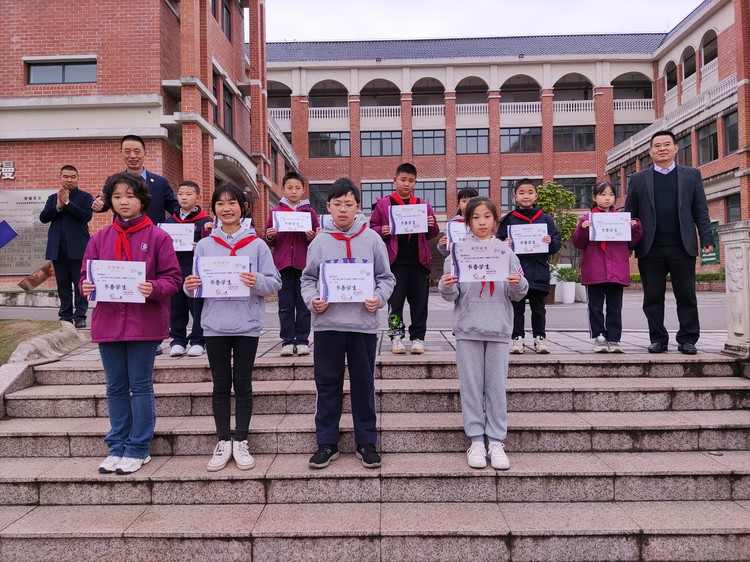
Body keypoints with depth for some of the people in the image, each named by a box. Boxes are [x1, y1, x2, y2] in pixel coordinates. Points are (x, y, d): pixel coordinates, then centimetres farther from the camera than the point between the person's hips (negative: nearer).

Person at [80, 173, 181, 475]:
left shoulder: (158, 237, -3)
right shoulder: (99, 238, 9)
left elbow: (172, 278, -6)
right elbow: (86, 275, 11)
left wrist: (154, 289, -24)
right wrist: (86, 286, -11)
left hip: (144, 323, -4)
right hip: (108, 322, 4)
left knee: (140, 386, 5)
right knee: (116, 387, 13)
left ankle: (138, 448, 17)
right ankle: (117, 446, 26)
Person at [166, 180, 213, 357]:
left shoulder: (205, 221, -2)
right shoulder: (170, 220, 13)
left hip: (196, 272, -4)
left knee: (198, 308, 2)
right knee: (176, 308, 10)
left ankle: (198, 341, 13)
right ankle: (178, 341, 20)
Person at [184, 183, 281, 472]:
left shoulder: (256, 244, 0)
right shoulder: (204, 245, 6)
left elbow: (275, 283, -3)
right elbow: (196, 285, 6)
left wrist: (257, 281, -22)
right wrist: (190, 286, -16)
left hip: (247, 325, -1)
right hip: (215, 325, 2)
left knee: (243, 384, 8)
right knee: (221, 385, 10)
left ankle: (241, 441, 19)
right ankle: (223, 441, 22)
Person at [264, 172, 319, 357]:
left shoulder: (310, 212, 8)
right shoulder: (275, 211, 9)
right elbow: (269, 242, 13)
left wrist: (311, 237, -11)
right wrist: (269, 237, -9)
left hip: (304, 264, 0)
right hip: (283, 264, 1)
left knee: (303, 303, 2)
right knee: (285, 304, 3)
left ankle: (302, 340, 10)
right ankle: (287, 341, 10)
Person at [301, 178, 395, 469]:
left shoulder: (372, 239, 4)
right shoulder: (320, 241, 5)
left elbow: (386, 277, 6)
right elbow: (308, 278, 8)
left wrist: (379, 298, -11)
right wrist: (312, 299, -10)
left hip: (363, 323, 0)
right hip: (327, 323, 1)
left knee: (364, 385, 9)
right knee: (327, 385, 9)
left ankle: (366, 442, 23)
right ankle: (326, 442, 22)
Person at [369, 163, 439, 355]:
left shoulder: (423, 205, 11)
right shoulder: (383, 204, 5)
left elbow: (432, 235, 15)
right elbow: (372, 227, 7)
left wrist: (432, 226, -6)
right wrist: (382, 231, -14)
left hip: (418, 261, 2)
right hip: (395, 260, -2)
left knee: (419, 301, 5)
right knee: (395, 300, 2)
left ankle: (418, 337, 14)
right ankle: (396, 336, 11)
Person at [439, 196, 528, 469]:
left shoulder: (505, 252, 5)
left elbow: (516, 295, 5)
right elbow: (452, 294, 3)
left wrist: (518, 284, -16)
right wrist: (446, 287, -18)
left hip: (498, 328, 1)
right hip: (468, 328, 0)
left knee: (497, 386, 6)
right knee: (471, 385, 5)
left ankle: (496, 441, 16)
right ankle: (476, 441, 16)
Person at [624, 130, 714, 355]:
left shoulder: (692, 175, 11)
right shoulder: (638, 179, 10)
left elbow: (701, 210, 6)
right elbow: (630, 214, 7)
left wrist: (706, 239, -3)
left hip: (682, 247, 0)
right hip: (650, 249, 0)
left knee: (686, 296, 3)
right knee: (653, 298, 3)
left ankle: (687, 340, 12)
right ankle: (658, 339, 13)